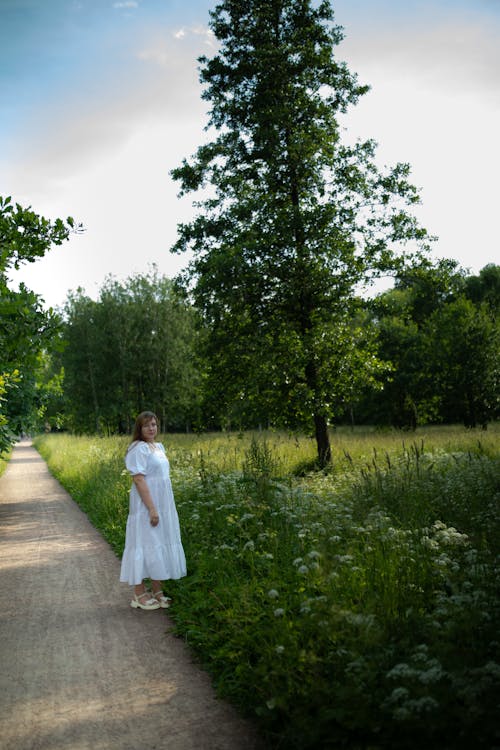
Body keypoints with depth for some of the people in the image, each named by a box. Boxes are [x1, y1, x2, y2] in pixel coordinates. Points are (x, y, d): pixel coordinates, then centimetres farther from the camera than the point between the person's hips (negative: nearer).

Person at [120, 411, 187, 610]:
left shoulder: (159, 447, 12)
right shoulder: (138, 449, -14)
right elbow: (139, 480, -19)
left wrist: (164, 508, 14)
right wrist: (152, 509, -22)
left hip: (164, 506, 9)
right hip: (146, 507, -9)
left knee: (160, 544, 12)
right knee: (145, 544, -2)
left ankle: (157, 592, 23)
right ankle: (139, 594, 9)